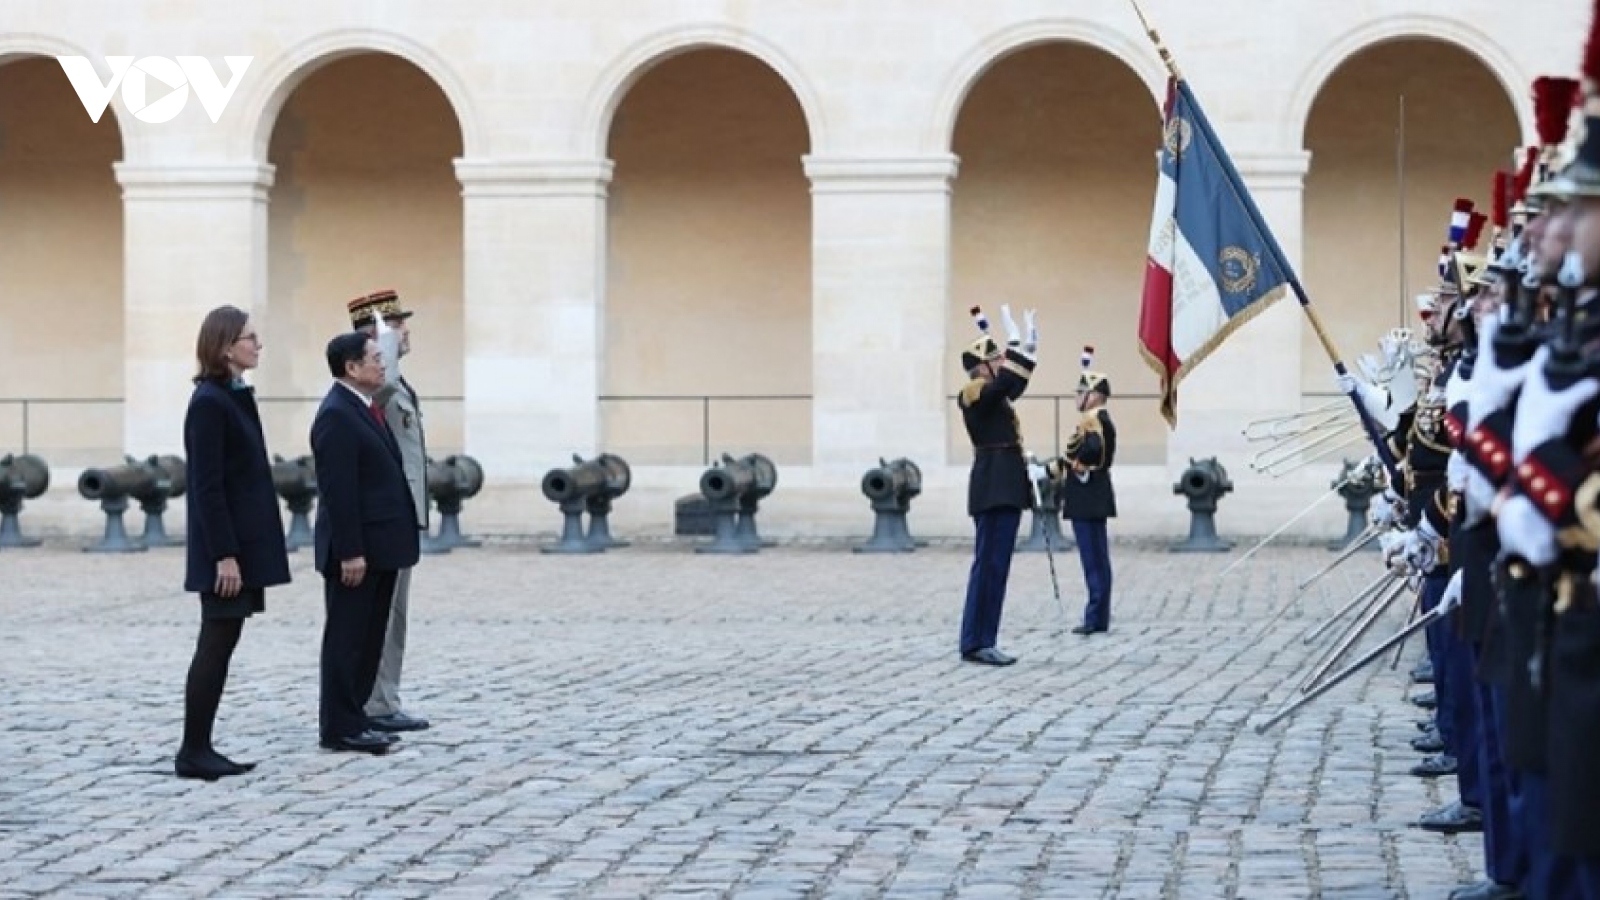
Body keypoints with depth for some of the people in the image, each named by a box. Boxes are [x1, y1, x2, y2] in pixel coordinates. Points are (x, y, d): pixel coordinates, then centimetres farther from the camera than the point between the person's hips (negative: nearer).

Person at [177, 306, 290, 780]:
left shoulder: (235, 397, 13)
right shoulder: (209, 402, -15)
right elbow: (207, 486, -19)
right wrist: (224, 555, -21)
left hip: (243, 543, 9)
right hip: (226, 546, -9)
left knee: (221, 644, 10)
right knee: (217, 643, -5)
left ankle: (200, 748, 14)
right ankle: (192, 751, 1)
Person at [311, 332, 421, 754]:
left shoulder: (365, 409, 14)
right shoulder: (336, 415, -16)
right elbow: (338, 491, -20)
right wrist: (350, 553, -22)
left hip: (380, 547, 10)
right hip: (356, 551, -10)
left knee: (369, 640, 13)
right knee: (346, 640, -2)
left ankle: (353, 719, 20)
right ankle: (340, 728, 4)